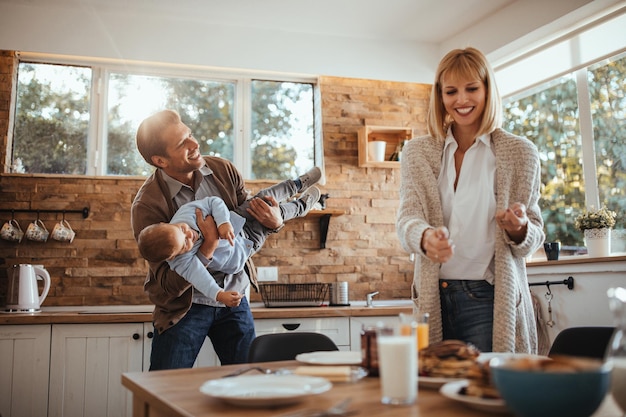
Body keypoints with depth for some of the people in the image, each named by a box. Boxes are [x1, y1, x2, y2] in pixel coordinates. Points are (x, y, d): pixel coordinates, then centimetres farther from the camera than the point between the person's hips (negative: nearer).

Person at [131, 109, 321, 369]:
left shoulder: (222, 170, -6)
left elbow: (249, 216, 5)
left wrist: (275, 222, -19)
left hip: (234, 299, 4)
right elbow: (167, 281, -22)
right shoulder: (147, 206, -20)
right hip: (183, 306, -3)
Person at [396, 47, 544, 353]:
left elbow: (535, 235, 4)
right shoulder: (417, 153, 6)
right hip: (434, 298, 2)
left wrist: (519, 230, -19)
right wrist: (426, 238, -29)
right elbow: (407, 217, -6)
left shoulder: (520, 153, 1)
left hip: (489, 299, -2)